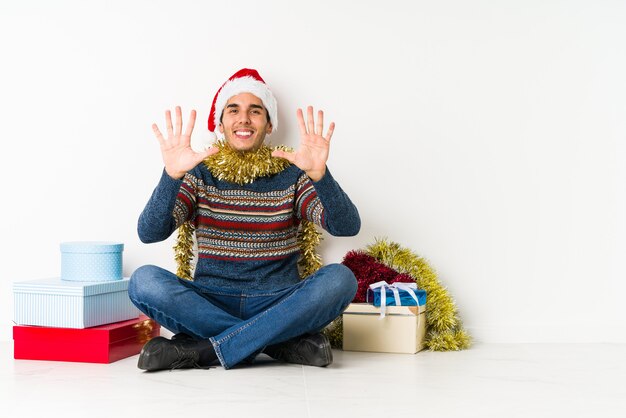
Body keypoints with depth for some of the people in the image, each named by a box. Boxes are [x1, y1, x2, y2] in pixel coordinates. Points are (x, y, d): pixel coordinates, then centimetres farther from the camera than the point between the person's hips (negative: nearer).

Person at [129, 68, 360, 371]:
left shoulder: (291, 176, 5)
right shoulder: (200, 175, 6)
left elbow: (347, 227, -10)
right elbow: (150, 233, -9)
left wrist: (318, 174, -29)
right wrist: (172, 175, -27)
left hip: (278, 305, 0)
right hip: (210, 304, 0)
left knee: (340, 279, -27)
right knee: (144, 280, -26)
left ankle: (200, 351, -25)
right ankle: (284, 343, -23)